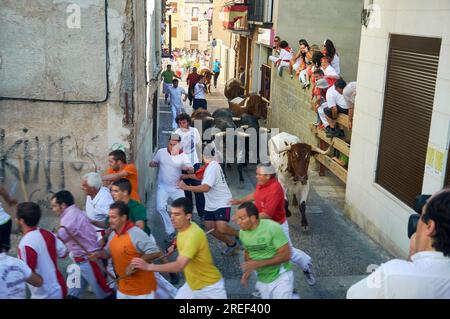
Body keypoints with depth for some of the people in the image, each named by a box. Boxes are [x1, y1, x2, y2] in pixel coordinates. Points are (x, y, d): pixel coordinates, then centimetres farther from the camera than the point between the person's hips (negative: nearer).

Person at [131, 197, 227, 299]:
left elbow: (179, 265, -42)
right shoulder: (183, 228, -6)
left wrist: (149, 266, -46)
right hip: (192, 285, 8)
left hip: (210, 287, -7)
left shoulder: (194, 234, -33)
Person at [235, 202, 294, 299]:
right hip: (262, 280, 5)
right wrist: (247, 271, -7)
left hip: (280, 276, -5)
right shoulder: (242, 233, -7)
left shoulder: (272, 228, -24)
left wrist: (258, 264, -26)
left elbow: (286, 255, -23)